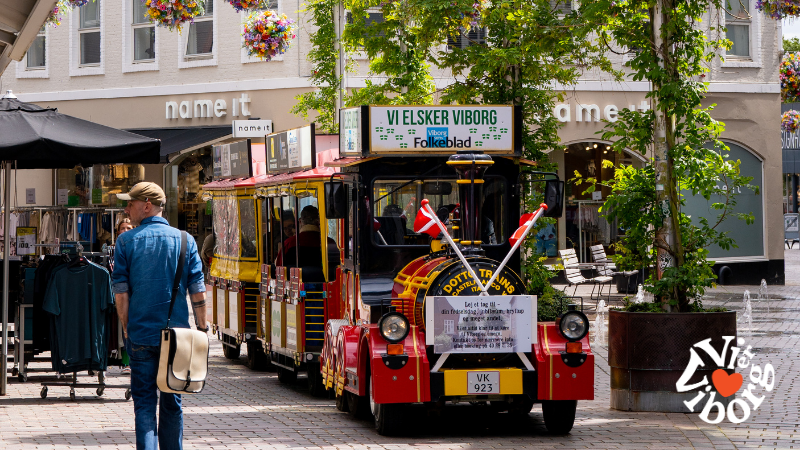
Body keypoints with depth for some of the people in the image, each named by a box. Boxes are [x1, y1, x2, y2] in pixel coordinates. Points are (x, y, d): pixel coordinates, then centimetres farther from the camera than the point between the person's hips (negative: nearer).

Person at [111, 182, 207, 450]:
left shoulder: (127, 241, -2)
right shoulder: (184, 240, 2)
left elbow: (120, 291, -3)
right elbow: (197, 290, 0)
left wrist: (126, 328, 6)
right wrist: (202, 327, 7)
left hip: (140, 335, -1)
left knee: (144, 401, 2)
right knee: (172, 402, 12)